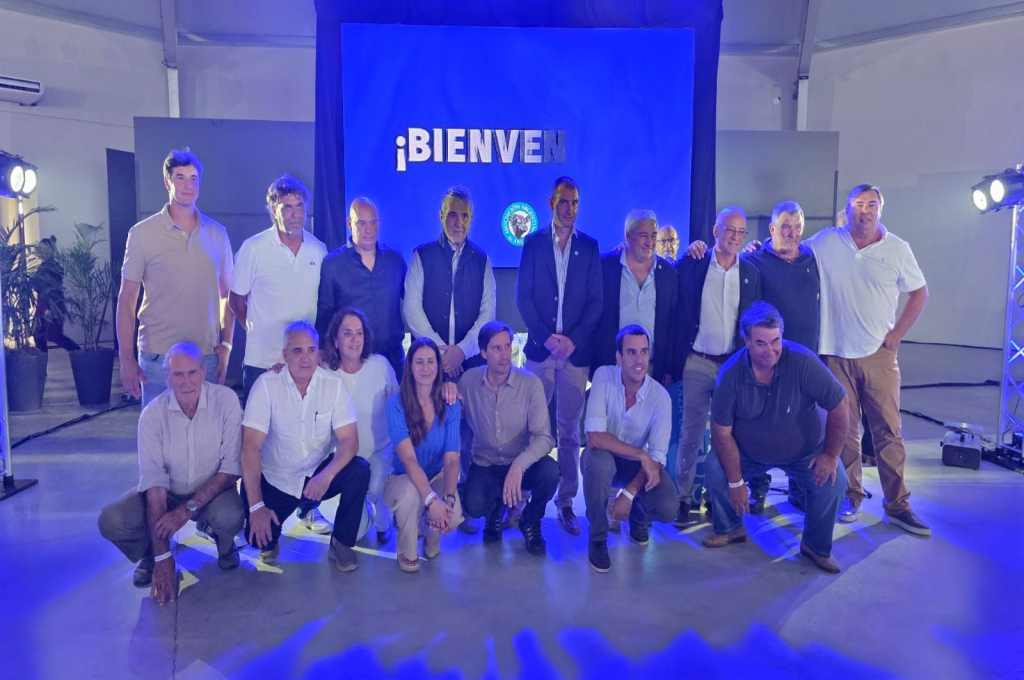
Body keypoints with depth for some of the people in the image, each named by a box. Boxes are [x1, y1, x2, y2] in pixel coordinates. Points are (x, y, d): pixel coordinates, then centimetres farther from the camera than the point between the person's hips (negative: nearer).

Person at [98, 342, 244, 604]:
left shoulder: (225, 400, -19)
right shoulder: (153, 413, -17)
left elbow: (231, 467, -17)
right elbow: (154, 481, -21)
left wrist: (189, 508, -28)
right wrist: (163, 558, -25)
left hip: (213, 491, -1)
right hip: (168, 493, 1)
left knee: (230, 516, -33)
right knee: (111, 521, -23)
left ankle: (224, 543, 6)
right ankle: (150, 553, 11)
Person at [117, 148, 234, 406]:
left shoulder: (217, 234, 6)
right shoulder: (142, 233, -2)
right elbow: (126, 299, -1)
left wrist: (226, 345, 2)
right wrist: (126, 359, -5)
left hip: (207, 356, 2)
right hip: (158, 356, -2)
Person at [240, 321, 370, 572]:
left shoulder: (334, 384, -10)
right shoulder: (266, 384, -16)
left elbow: (349, 440, -13)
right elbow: (251, 447, -19)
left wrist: (326, 475, -34)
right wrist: (256, 506, -26)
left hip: (318, 474, 1)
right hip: (276, 479, -1)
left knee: (360, 471, -25)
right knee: (259, 535, -22)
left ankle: (341, 543, -2)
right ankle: (271, 539, 19)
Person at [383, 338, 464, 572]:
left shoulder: (450, 405, -7)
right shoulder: (397, 403, -16)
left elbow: (452, 459, -13)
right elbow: (408, 458, -25)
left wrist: (448, 498, -32)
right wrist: (431, 499, -38)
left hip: (437, 477, 2)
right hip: (404, 478, -2)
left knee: (453, 516, -28)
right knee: (410, 491, -37)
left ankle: (432, 535, 12)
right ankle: (406, 551, -6)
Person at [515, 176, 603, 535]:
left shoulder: (589, 246, 8)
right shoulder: (534, 242, 6)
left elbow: (596, 300, 4)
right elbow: (523, 296, 1)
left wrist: (573, 339, -8)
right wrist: (545, 336, -9)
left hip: (576, 349, 1)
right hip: (541, 347, 0)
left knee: (569, 430, 4)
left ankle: (566, 502, 12)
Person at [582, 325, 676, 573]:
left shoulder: (660, 396, -18)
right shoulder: (603, 376, -23)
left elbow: (656, 457, -18)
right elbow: (595, 437, -30)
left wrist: (629, 494, -28)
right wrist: (641, 455, -31)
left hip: (638, 463, 1)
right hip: (604, 457, -1)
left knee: (667, 508, -25)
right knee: (598, 461, -38)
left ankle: (638, 515, 17)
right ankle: (597, 539, -12)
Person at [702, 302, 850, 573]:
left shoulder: (802, 361, -28)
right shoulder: (731, 373, -22)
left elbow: (839, 406, -19)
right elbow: (722, 431, -16)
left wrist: (831, 455, -14)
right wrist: (735, 482, -15)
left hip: (805, 452, -1)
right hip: (748, 452, 1)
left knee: (833, 482, -24)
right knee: (715, 469, -20)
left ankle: (816, 547, 4)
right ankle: (730, 529, 11)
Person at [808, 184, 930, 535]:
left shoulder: (897, 248, 2)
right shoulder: (825, 242, 1)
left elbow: (919, 292, 9)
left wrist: (896, 334, 1)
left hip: (879, 354, 0)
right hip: (835, 353, 0)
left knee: (888, 431, 1)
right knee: (844, 431, 8)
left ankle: (897, 505, 11)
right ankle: (851, 496, 21)